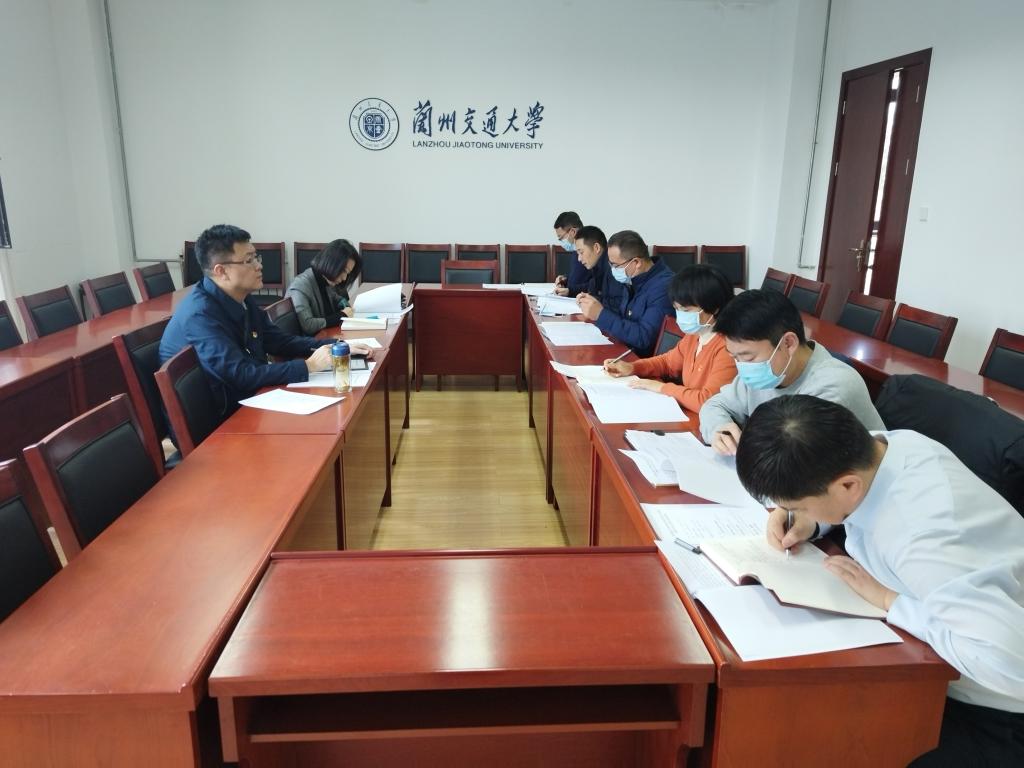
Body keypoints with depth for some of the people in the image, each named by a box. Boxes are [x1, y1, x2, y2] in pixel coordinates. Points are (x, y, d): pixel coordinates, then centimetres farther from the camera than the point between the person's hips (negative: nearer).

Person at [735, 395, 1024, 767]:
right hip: (930, 666, 7)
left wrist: (890, 599, -30)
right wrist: (806, 520, -9)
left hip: (985, 714, -7)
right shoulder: (887, 443, -13)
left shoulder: (925, 539, -36)